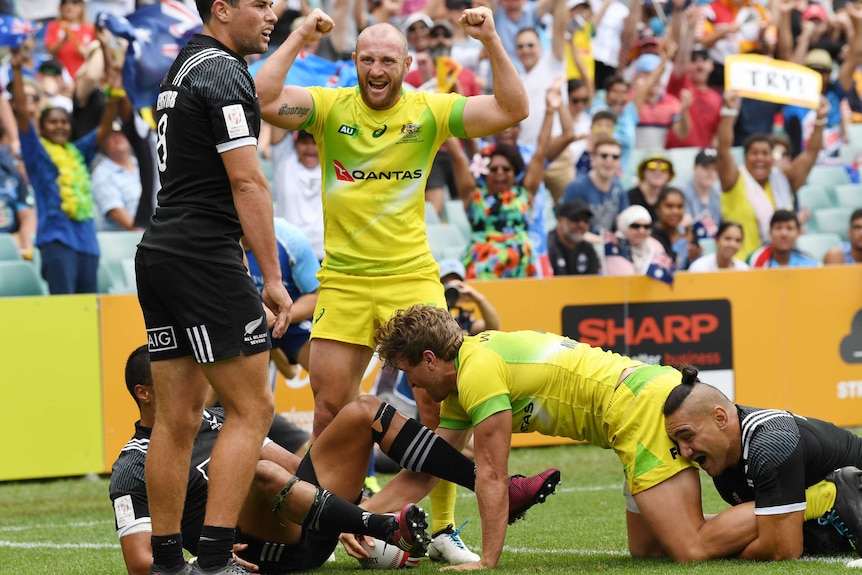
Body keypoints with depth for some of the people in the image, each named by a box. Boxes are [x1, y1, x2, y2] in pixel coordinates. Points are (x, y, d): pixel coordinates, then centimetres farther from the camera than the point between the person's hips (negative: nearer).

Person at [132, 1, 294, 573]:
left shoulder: (183, 69, 18)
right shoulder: (225, 74, -11)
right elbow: (247, 183, -16)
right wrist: (273, 278, -15)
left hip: (159, 252, 9)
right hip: (205, 259, -9)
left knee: (178, 418, 10)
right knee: (252, 408, -6)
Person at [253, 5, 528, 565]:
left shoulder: (430, 112, 0)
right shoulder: (331, 108, -1)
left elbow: (514, 110, -7)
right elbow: (261, 99, -15)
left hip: (413, 276, 0)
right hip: (343, 281, 0)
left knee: (440, 400, -4)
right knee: (331, 405, 2)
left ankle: (443, 527, 6)